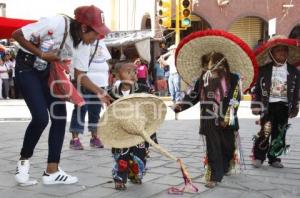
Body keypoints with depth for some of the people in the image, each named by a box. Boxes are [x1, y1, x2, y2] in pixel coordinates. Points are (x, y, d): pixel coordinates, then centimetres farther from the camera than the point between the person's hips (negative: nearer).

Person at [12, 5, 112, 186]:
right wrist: (42, 55, -26)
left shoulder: (84, 44, -9)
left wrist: (100, 92, -19)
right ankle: (24, 161, 7)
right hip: (28, 67, -7)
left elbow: (80, 75, -6)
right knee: (41, 117, -18)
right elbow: (17, 35, -23)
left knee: (60, 118, -2)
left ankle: (52, 171, 7)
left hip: (50, 72, 7)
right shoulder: (55, 24, -29)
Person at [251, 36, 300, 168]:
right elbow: (257, 88, -1)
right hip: (268, 105, -3)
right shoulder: (264, 70, -1)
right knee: (265, 131, -10)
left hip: (284, 106, 3)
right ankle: (258, 157, 3)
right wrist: (256, 106, -4)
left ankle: (274, 158, 17)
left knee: (279, 134, 7)